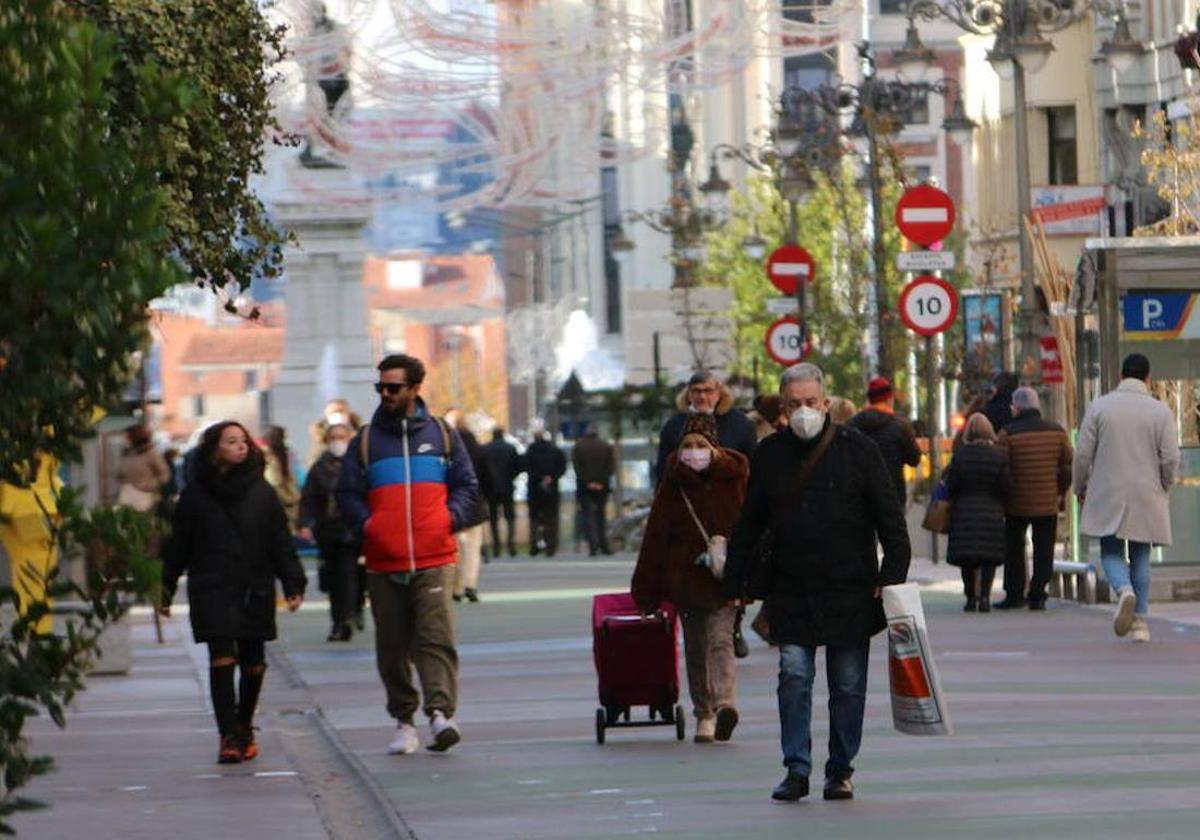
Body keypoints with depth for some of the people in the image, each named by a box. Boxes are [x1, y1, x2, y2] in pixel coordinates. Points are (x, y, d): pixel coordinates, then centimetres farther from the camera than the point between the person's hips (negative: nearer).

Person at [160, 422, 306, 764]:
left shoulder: (261, 492, 5)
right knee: (222, 658, -12)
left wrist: (293, 584, -2)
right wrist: (165, 590, 7)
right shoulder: (196, 494, 3)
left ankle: (244, 727, 25)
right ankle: (229, 735, -12)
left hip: (256, 589, 2)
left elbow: (281, 543, 6)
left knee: (253, 662, 6)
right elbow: (178, 544, 8)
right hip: (212, 590, -2)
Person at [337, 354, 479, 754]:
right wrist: (366, 524, -5)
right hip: (383, 563, 2)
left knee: (436, 638, -15)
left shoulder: (442, 435, 11)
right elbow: (347, 494, 11)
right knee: (393, 647, 4)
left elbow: (467, 486, 15)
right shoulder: (365, 440, 11)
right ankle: (404, 721, 12)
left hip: (434, 559, -2)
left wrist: (451, 517, -2)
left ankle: (441, 712, -23)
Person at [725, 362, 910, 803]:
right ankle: (796, 770, -2)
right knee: (794, 675, -8)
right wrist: (734, 584, 11)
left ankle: (840, 771, 13)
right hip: (791, 594, 1)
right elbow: (748, 526, 13)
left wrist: (892, 577, -9)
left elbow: (890, 519, -1)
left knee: (848, 684, 3)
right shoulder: (769, 455, 6)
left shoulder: (857, 449, -1)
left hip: (851, 592, -1)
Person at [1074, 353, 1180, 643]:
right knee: (1140, 557, 10)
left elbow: (1083, 453, -4)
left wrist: (1080, 488, 10)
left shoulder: (1099, 407, -2)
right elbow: (1171, 458, -6)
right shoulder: (1161, 411, -2)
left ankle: (1125, 590, -23)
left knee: (1111, 553, 7)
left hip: (1107, 497, -1)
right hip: (1146, 497, 1)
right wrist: (1163, 489, 11)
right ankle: (1140, 622, 7)